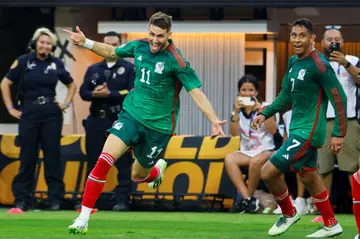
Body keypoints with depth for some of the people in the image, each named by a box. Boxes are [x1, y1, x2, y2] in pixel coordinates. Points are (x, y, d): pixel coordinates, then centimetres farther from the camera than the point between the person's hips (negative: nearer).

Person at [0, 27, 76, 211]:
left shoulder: (56, 64, 6)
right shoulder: (23, 62, -1)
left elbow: (72, 85, 21)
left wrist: (66, 103, 8)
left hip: (52, 114, 1)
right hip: (29, 113, -1)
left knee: (52, 155, 2)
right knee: (27, 156, 1)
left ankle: (56, 198, 6)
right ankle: (22, 199, 6)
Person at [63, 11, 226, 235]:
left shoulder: (176, 61, -18)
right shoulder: (139, 46, -2)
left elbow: (197, 92, -19)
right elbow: (111, 51, 18)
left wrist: (215, 121, -29)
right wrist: (85, 42, 6)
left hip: (158, 125, -3)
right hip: (131, 114, 3)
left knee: (138, 176, 11)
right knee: (104, 161, -16)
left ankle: (158, 169, 49)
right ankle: (83, 218, -11)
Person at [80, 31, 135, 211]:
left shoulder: (129, 68, 2)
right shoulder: (93, 70, 14)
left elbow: (133, 93, -10)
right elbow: (83, 92, 5)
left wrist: (110, 94, -18)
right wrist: (95, 94, -16)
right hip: (96, 121, 3)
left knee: (123, 164, -3)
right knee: (93, 163, 6)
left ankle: (122, 200, -1)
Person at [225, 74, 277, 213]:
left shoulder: (265, 107, 1)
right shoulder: (238, 110, 10)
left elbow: (273, 130, -13)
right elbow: (234, 133, -4)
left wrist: (261, 110, -22)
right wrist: (236, 112, -15)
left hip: (266, 151, -4)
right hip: (246, 152, 4)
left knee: (255, 161, -38)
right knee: (229, 159, -28)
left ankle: (249, 198, -19)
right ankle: (247, 198, -31)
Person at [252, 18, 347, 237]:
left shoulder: (319, 65, -18)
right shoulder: (294, 61, 8)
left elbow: (339, 98, -17)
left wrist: (339, 134, -19)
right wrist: (265, 114, 11)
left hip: (308, 131, -9)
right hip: (299, 129, 9)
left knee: (268, 172, -9)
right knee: (309, 177, 17)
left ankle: (289, 213, 14)